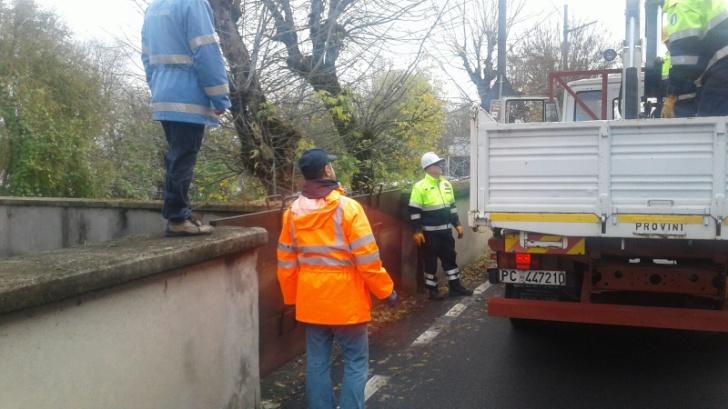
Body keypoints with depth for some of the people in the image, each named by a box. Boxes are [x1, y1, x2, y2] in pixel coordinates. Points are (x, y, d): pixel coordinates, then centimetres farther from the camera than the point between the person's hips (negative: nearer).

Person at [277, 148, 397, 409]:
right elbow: (367, 259, -15)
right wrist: (386, 290, -3)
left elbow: (286, 263, 6)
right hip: (346, 299, -5)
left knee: (317, 362, 13)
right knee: (355, 361, 8)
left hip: (311, 300, 5)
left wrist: (291, 298, 18)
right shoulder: (347, 207, -14)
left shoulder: (292, 213, 2)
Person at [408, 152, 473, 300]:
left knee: (450, 257, 12)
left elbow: (452, 206, 18)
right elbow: (414, 211, -12)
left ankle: (455, 286, 22)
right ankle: (432, 290, 14)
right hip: (430, 232, -6)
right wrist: (417, 231, -16)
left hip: (446, 230, 6)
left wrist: (457, 224, 14)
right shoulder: (420, 187, -11)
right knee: (431, 260, 3)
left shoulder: (446, 184, 10)